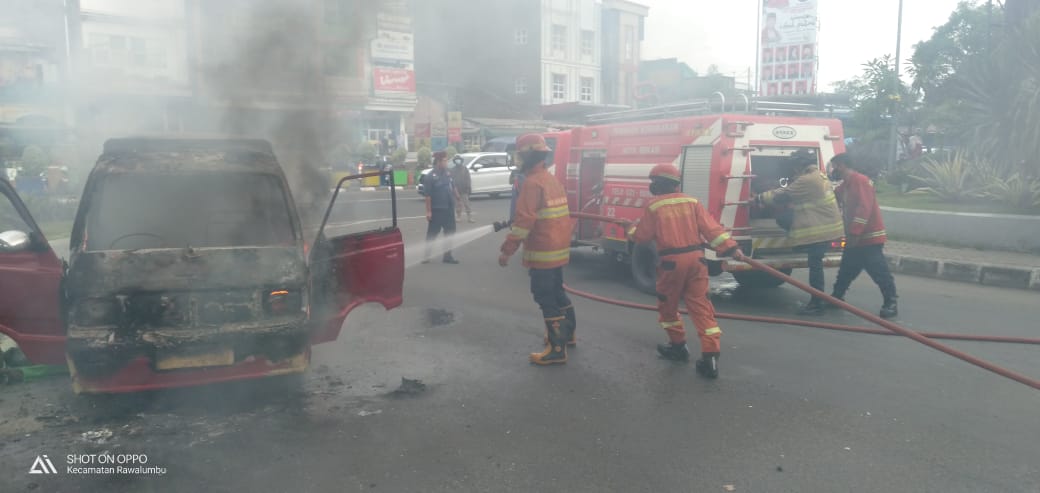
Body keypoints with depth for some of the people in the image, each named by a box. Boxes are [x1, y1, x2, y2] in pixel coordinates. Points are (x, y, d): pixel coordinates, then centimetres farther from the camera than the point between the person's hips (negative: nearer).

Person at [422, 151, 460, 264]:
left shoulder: (448, 173, 6)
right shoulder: (430, 176, -14)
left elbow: (453, 188, 17)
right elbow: (428, 195, -16)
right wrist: (428, 211, -17)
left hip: (449, 208, 7)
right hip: (437, 209, -7)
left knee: (449, 232, 11)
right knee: (432, 233, 1)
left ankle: (447, 256, 21)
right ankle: (426, 256, 11)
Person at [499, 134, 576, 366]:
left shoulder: (532, 183, -17)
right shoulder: (552, 180, 13)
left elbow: (523, 221, -23)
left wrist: (507, 250, -20)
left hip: (543, 252, -10)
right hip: (559, 249, 10)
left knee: (546, 298, -4)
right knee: (556, 292, 22)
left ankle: (557, 349, -2)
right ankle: (567, 333, 36)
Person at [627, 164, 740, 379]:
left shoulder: (653, 206, -2)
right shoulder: (692, 202, 8)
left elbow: (643, 236, 4)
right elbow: (710, 227, 1)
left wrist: (632, 232, 25)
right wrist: (729, 246, -1)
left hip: (672, 261, -3)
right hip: (696, 258, 4)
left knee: (668, 305, 18)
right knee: (701, 306, 2)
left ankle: (678, 345, 29)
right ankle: (710, 356, -5)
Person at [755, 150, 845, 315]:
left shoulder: (806, 180, -16)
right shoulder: (818, 176, 17)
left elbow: (782, 196, -11)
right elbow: (789, 193, 22)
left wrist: (759, 199, 0)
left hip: (818, 230, -10)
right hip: (824, 227, 10)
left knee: (815, 266, -5)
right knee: (816, 265, 16)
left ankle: (817, 304, -1)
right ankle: (818, 300, 24)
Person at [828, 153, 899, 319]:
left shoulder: (860, 180, -15)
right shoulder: (845, 185, 15)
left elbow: (864, 208, -24)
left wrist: (855, 232, -27)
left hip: (869, 237, -10)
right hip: (854, 239, 10)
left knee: (880, 272, -7)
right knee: (846, 270, 17)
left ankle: (891, 304, -1)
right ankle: (837, 296, 28)